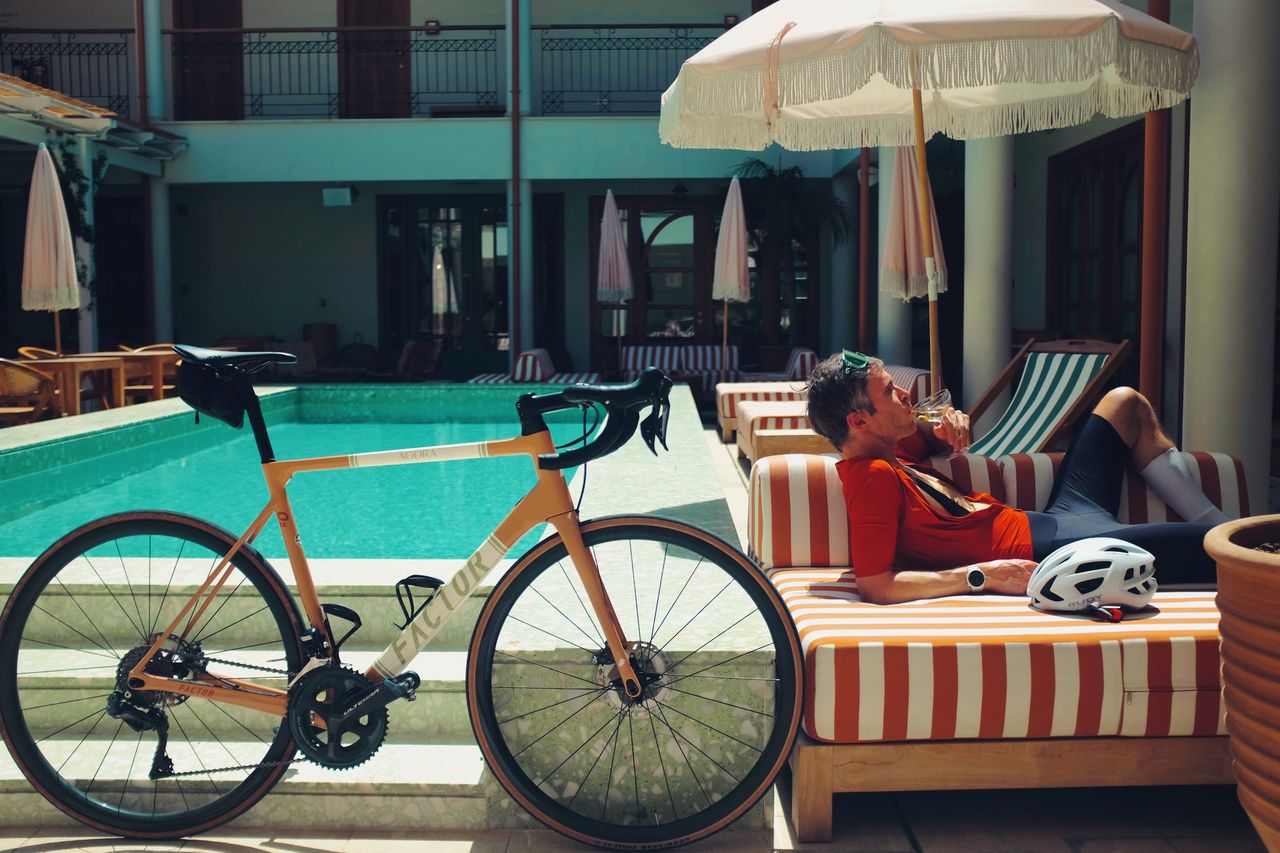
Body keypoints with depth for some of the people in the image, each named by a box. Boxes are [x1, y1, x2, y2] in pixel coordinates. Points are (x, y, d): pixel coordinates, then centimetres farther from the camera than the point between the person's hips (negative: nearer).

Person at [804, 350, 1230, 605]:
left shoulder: (888, 451, 5)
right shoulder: (872, 476, -24)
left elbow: (930, 440, 27)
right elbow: (874, 585, -32)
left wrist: (945, 428, 1)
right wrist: (983, 576, -27)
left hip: (1051, 523, 11)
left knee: (1125, 403, 24)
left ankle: (1215, 523, 27)